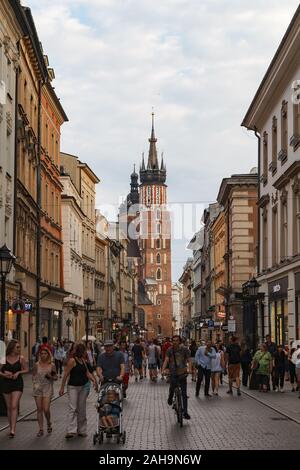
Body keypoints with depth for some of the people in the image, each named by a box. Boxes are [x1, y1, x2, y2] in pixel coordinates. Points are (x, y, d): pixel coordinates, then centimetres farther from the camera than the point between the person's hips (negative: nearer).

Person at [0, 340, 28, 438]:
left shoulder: (21, 358, -2)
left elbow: (26, 370, 5)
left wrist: (18, 372, -11)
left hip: (17, 383, -2)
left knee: (14, 406, -12)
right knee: (9, 407, 9)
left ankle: (13, 430, -16)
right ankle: (11, 427, 23)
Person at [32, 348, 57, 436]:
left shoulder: (52, 366, 0)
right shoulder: (36, 365, 3)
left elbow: (56, 377, 7)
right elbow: (33, 376, 11)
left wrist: (51, 377, -13)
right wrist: (35, 384, -4)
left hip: (48, 389, -2)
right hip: (38, 389, 2)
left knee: (46, 409, -9)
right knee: (39, 409, 2)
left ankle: (49, 423, 21)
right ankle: (41, 429, 10)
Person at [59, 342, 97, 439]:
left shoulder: (83, 360, 12)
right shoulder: (72, 360, -12)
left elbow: (87, 372, 14)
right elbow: (66, 374, -12)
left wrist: (94, 380, -3)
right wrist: (62, 387, -13)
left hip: (83, 387, 7)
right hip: (73, 387, -7)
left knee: (81, 409, 10)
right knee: (72, 408, -13)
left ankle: (81, 430, 17)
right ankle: (71, 431, -18)